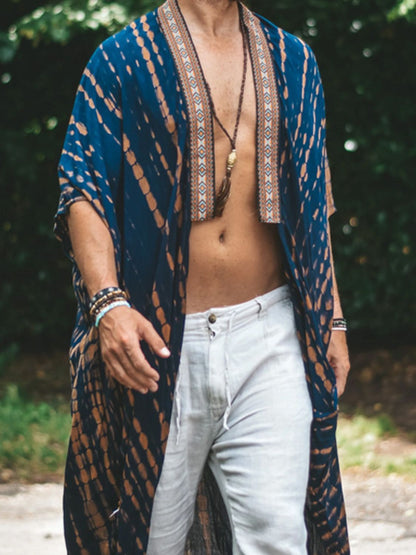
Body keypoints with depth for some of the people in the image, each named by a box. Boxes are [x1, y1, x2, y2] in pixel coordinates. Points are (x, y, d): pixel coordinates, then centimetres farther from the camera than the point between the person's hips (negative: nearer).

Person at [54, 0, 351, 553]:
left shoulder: (292, 61, 15)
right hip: (161, 342, -2)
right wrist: (108, 303, -19)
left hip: (270, 336, 3)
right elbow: (83, 185, -5)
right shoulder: (123, 58, 2)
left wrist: (331, 320, 16)